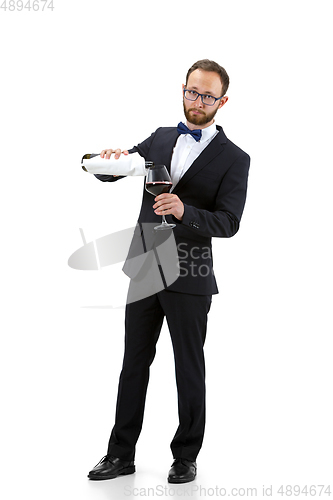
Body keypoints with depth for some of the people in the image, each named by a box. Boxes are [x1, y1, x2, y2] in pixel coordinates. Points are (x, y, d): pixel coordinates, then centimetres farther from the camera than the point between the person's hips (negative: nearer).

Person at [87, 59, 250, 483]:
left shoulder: (234, 159, -4)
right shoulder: (162, 137, 10)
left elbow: (228, 223, -13)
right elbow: (107, 173, 9)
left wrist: (184, 212, -31)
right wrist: (109, 160, -16)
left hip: (188, 277, -4)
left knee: (189, 370, 7)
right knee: (134, 363, 10)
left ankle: (186, 456, 21)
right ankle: (121, 454, 20)